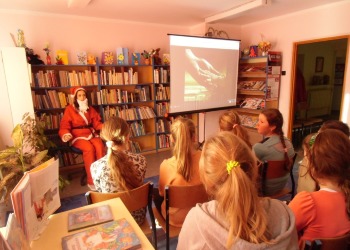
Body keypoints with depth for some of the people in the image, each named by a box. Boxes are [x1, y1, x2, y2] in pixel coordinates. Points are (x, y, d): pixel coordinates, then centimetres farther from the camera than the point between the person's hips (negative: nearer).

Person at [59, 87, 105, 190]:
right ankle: (91, 181, -24)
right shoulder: (70, 109, 2)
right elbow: (65, 126, -1)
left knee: (100, 147, -29)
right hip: (77, 135, -3)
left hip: (91, 133, 4)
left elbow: (96, 123, 10)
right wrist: (66, 135, -23)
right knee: (89, 148, -33)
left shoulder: (90, 108, 16)